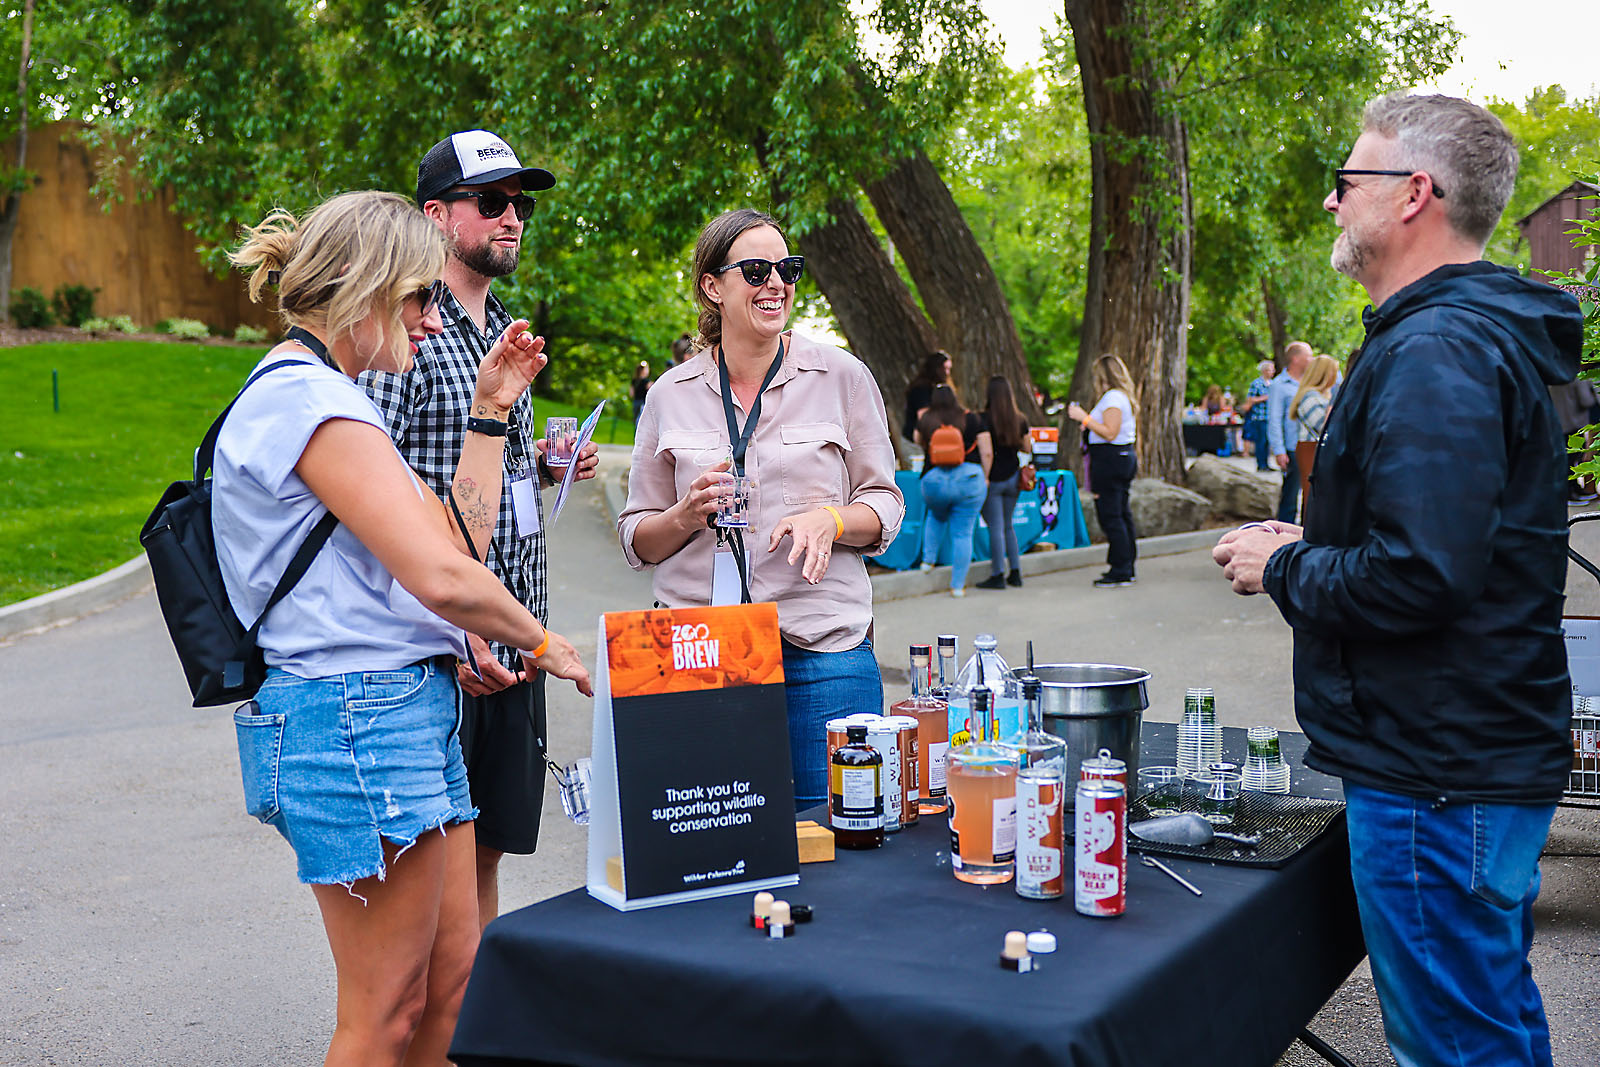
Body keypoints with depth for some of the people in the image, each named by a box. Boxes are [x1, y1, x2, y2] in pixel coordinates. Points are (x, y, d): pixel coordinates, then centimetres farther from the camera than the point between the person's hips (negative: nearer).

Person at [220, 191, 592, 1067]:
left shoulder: (319, 395, 18)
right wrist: (542, 643, -6)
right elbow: (442, 577, -22)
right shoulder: (308, 397, -15)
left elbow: (457, 539, 17)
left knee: (454, 978, 15)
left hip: (409, 712, 10)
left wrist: (490, 411, 16)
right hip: (359, 719, -10)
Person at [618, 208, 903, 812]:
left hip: (824, 647, -1)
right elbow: (637, 541, 11)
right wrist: (686, 515, -10)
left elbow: (885, 507, 7)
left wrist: (829, 519, -13)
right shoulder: (672, 394, 8)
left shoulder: (842, 377, 4)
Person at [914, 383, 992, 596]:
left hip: (934, 480, 1)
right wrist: (984, 477, 10)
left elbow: (917, 439, 23)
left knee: (936, 517, 33)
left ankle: (928, 560, 27)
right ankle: (958, 585, 7)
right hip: (968, 479, -1)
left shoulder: (926, 420, 3)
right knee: (963, 534, 6)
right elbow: (987, 453, -1)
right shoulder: (972, 419, 1)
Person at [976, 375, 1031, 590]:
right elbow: (1027, 449, 8)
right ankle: (1015, 573, 17)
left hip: (993, 478, -5)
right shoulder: (1020, 419, 2)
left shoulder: (985, 418, -12)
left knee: (996, 527, -1)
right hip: (1013, 476, 5)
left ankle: (998, 576, 0)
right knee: (1008, 525, 17)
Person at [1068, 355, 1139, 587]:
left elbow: (1110, 433, -22)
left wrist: (1085, 418, -18)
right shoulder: (1124, 397, 17)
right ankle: (1127, 568, 19)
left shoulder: (1112, 398, -15)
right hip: (1124, 457, 11)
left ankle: (1120, 571, -6)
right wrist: (1089, 423, 23)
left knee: (1110, 516, -7)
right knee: (1122, 514, 13)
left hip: (1110, 460, -11)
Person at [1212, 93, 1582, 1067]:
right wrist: (1315, 544, 13)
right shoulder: (1492, 333, 15)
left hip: (1438, 779, -11)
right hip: (1493, 756, 11)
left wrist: (1284, 569, -11)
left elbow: (1419, 577, -29)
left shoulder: (1435, 352, -20)